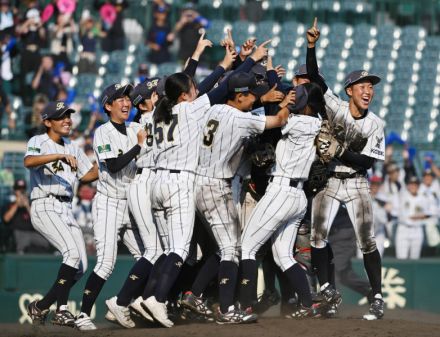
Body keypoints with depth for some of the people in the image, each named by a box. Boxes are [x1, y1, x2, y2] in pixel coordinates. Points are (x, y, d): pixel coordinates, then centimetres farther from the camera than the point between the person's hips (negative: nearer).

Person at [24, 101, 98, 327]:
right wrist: (60, 156, -33)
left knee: (80, 266, 0)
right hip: (44, 208, -8)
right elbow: (28, 162, -24)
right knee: (72, 252, -25)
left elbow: (87, 175, 20)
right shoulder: (38, 142, -3)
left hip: (66, 211, 8)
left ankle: (42, 306, 10)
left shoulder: (72, 149, 21)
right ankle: (62, 308, -19)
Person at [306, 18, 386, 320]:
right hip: (328, 181, 1)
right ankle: (325, 288, 8)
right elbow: (314, 77, -16)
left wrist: (340, 152, -23)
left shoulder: (376, 124, -7)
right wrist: (311, 46, -29)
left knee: (367, 241, -7)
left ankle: (378, 298, -4)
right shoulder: (335, 107, -8)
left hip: (356, 183, -1)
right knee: (318, 236, -5)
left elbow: (368, 161, -10)